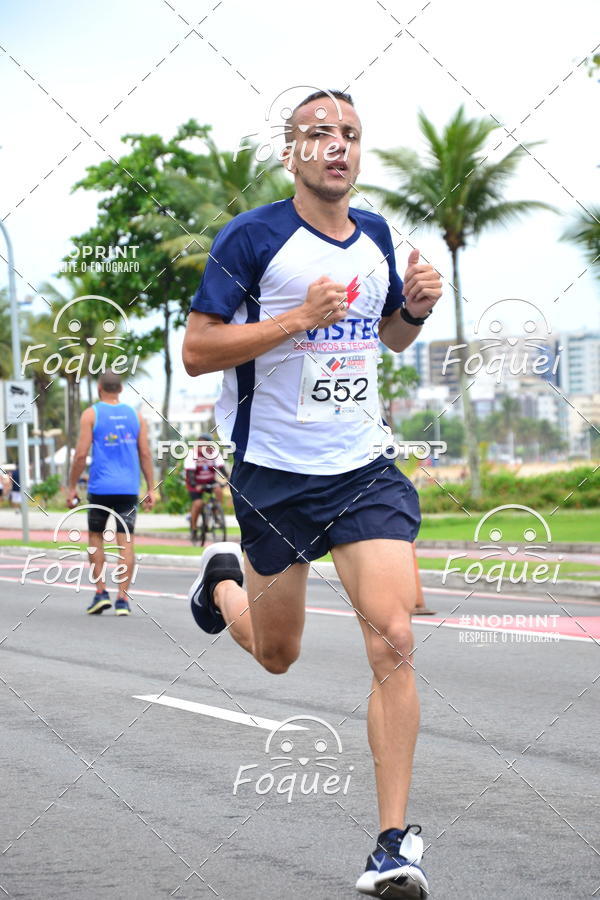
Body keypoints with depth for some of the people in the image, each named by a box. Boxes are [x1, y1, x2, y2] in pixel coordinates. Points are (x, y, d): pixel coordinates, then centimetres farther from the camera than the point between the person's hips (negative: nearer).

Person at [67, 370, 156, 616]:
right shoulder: (135, 415, 8)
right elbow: (145, 453, 5)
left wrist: (72, 487, 1)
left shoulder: (91, 414, -1)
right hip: (129, 488, 2)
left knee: (95, 537, 14)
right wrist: (150, 488, 9)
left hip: (100, 487, -2)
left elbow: (81, 454, -6)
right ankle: (122, 599, -4)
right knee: (125, 541, 1)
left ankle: (100, 592, 7)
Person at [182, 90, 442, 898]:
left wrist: (416, 306, 0)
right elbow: (196, 350, -12)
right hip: (275, 474, -3)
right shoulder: (252, 238, -9)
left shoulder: (375, 235, 7)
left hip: (364, 471, 3)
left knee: (392, 641, -14)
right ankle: (223, 581, 50)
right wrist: (301, 317, -22)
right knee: (277, 654, 14)